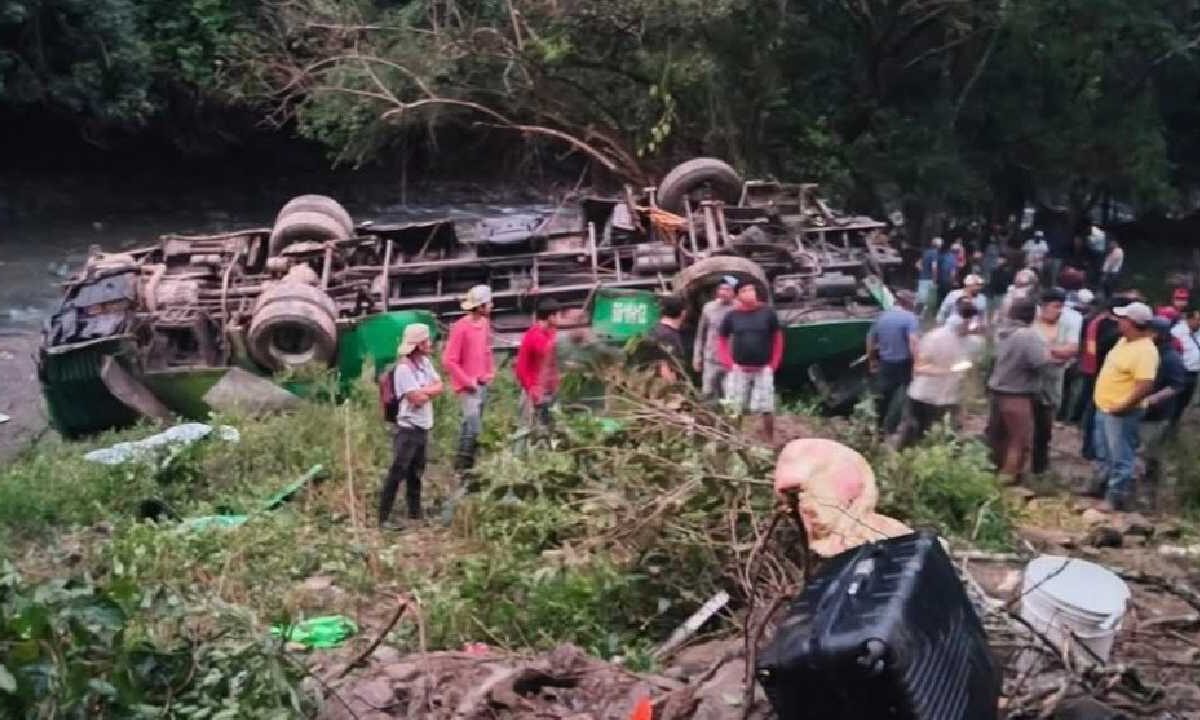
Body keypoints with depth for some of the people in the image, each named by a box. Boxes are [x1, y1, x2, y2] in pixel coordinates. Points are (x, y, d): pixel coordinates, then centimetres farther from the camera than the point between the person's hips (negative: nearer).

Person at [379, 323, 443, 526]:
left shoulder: (425, 362, 9)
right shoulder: (404, 368, -18)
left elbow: (439, 387, 4)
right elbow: (417, 399, -21)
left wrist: (423, 391, -12)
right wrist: (430, 391, -2)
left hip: (423, 427, 9)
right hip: (409, 428, -9)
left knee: (416, 472, 16)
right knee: (397, 472, -7)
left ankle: (415, 513, 25)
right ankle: (383, 517, -4)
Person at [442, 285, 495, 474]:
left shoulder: (485, 322, 6)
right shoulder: (461, 327, -17)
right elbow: (448, 361, -16)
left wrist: (491, 371, 10)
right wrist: (467, 381, -15)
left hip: (483, 384, 8)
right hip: (468, 386, -7)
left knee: (470, 424, 15)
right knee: (474, 428, -13)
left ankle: (465, 463, 23)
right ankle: (462, 465, -2)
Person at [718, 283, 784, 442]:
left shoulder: (768, 313, -2)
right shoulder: (732, 316, -1)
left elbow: (778, 339, 6)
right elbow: (721, 339, 9)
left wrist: (773, 364, 0)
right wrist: (728, 364, -1)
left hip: (763, 370, 0)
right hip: (739, 370, 0)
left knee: (767, 408, 2)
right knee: (734, 409, 3)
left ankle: (770, 441, 13)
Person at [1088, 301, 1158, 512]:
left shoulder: (1145, 351, -23)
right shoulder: (1124, 341, 8)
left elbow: (1146, 385, -30)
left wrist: (1122, 407, -24)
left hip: (1121, 413, -10)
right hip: (1104, 408, 10)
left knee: (1120, 458, 0)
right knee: (1103, 453, 23)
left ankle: (1116, 498, 8)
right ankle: (1101, 486, 37)